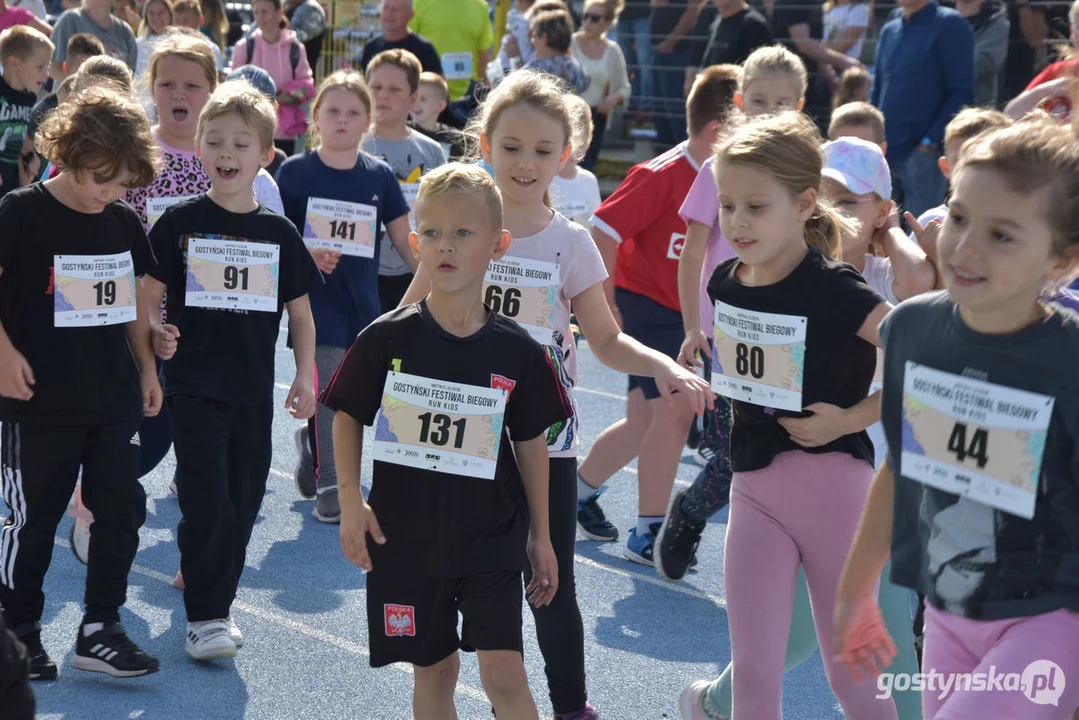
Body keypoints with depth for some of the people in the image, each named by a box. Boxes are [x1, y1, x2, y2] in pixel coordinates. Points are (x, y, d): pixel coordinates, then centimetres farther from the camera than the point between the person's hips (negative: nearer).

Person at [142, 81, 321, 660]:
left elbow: (299, 310, 11)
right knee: (207, 502, -9)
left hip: (254, 389, 3)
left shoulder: (278, 233, 6)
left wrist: (305, 375, 3)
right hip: (193, 385, -3)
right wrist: (154, 334, -19)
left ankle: (209, 590, 29)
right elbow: (148, 295, 1)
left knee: (242, 503, 10)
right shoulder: (180, 223, -1)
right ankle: (205, 617, 1)